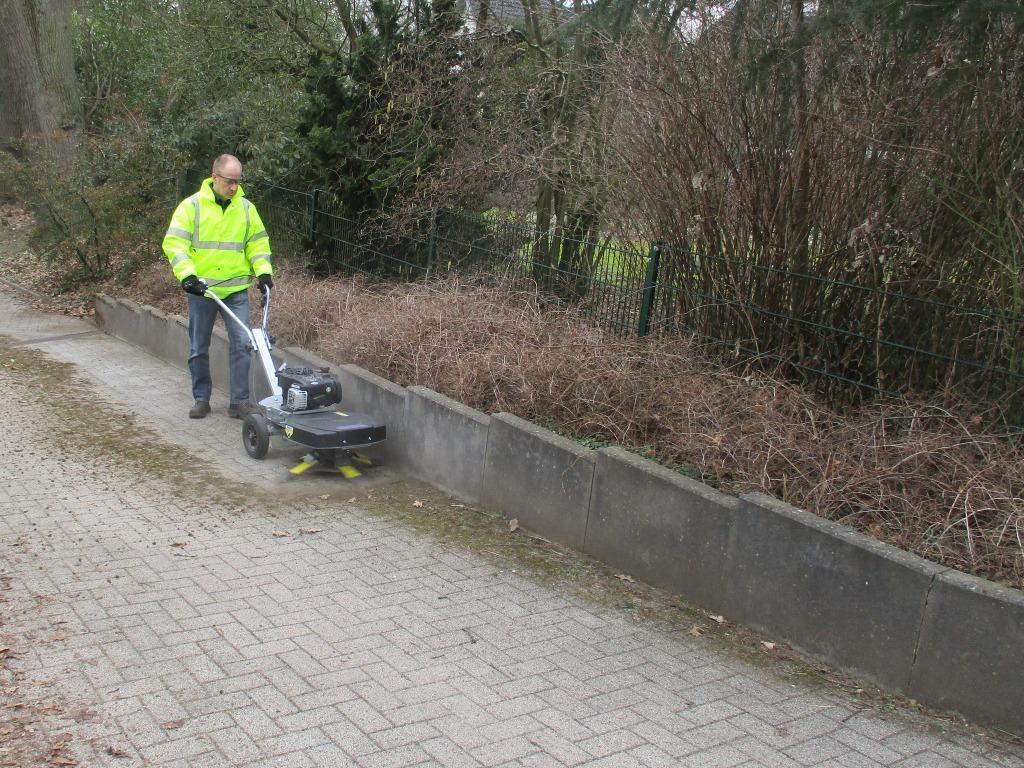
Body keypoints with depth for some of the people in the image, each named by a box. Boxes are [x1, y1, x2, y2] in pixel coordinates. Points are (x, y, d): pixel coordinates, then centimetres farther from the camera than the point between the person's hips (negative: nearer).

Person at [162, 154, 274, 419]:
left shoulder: (246, 208, 6)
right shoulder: (192, 205, -4)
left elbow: (258, 242, 13)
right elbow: (174, 243, -9)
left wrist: (263, 271, -1)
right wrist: (187, 275, -21)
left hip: (236, 290, 2)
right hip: (201, 290, -1)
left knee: (242, 343, -6)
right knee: (198, 348, 8)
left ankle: (239, 402, 1)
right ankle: (201, 399, 22)